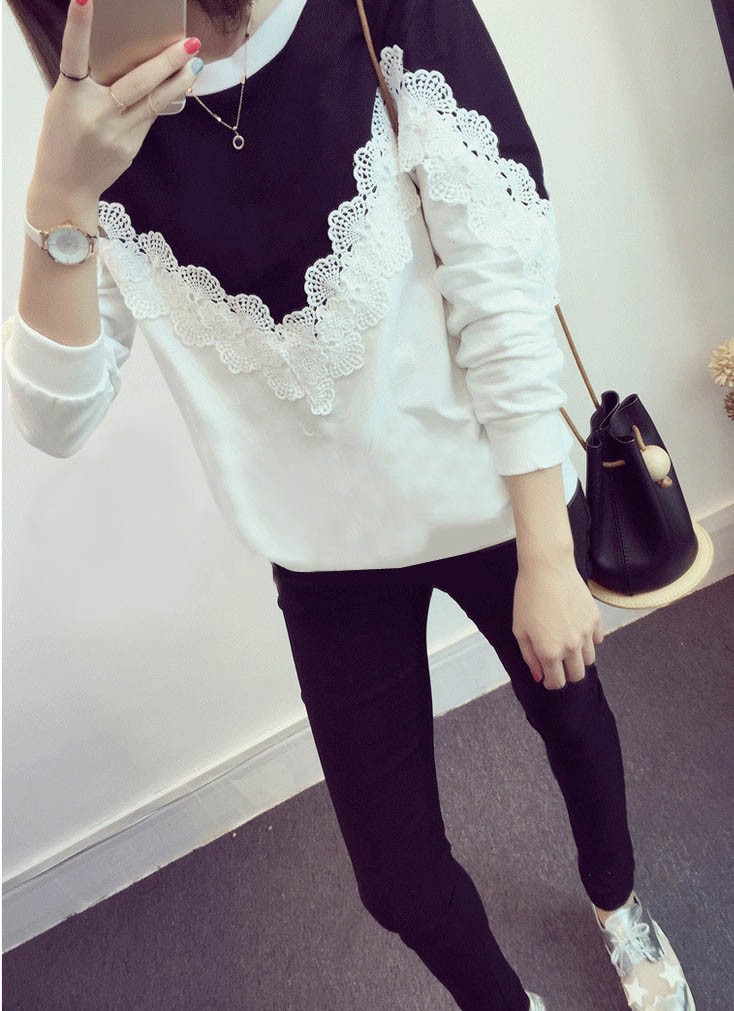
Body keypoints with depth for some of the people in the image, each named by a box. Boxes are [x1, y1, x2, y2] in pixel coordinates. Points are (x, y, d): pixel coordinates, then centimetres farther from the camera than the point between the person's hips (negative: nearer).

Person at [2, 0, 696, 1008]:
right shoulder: (108, 138, -5)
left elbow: (503, 301, -16)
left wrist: (549, 562, -16)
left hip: (498, 504, 0)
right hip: (329, 557, 2)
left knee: (571, 715, 25)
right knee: (396, 876, 9)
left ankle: (616, 901, 62)